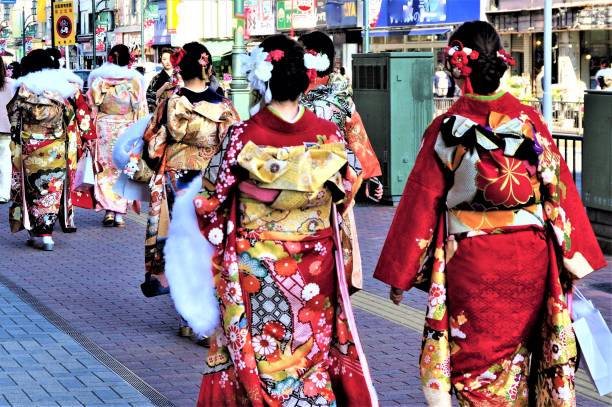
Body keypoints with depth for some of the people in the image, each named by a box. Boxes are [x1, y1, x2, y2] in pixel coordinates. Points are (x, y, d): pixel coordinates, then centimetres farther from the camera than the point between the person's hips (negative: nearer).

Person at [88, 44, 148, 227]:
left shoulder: (98, 79, -1)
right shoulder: (134, 80, -4)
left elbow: (92, 106, 2)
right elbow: (141, 110, -2)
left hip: (104, 128, 1)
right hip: (127, 129, 0)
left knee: (106, 169, 9)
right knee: (123, 170, 5)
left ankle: (109, 210, 4)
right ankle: (120, 213, 2)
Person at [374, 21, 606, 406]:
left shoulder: (446, 130, -10)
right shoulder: (530, 121, -5)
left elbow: (422, 202, -6)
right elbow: (559, 188, -2)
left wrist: (400, 274, 1)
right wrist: (574, 259, 7)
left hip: (470, 264, -2)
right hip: (530, 259, 2)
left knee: (477, 362, 11)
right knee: (520, 353, 18)